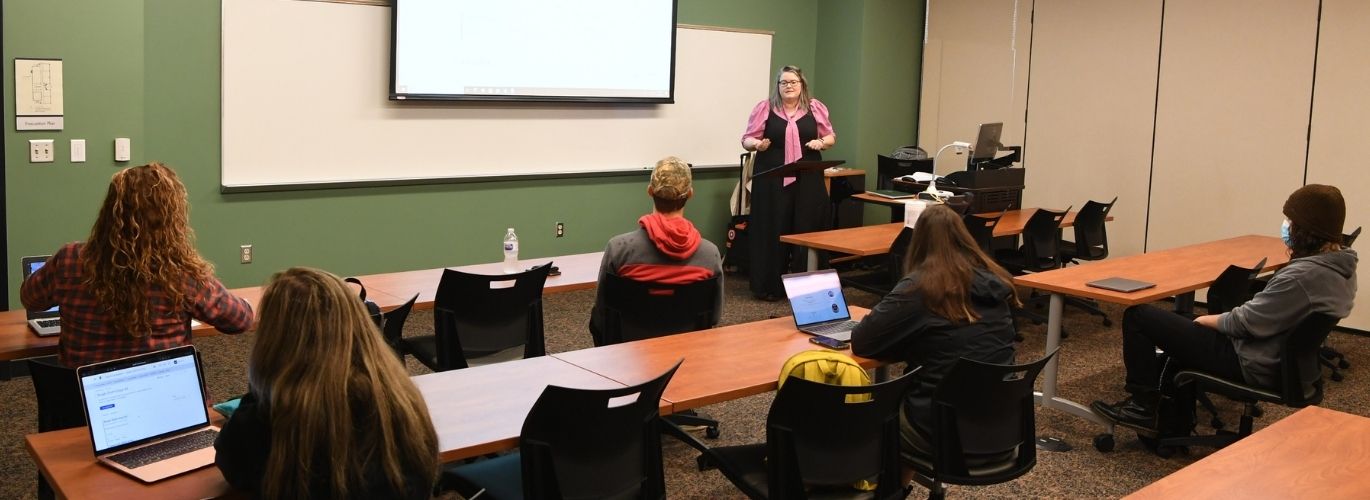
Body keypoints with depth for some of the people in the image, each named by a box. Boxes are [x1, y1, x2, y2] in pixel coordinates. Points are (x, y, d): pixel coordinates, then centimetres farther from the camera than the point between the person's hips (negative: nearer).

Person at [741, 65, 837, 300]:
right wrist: (757, 144, -17)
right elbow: (747, 139, 5)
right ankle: (769, 286, 6)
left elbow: (831, 137, 14)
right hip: (772, 180, -1)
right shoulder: (764, 108, 3)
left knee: (806, 231, 1)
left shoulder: (816, 108, 8)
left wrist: (821, 143, -8)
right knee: (772, 231, -1)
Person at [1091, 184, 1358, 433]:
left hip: (1252, 364, -10)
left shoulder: (1304, 275, -29)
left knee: (1138, 316, -5)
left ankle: (1143, 406, 6)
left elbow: (1246, 322, -21)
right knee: (1183, 325, 32)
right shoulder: (1343, 267, 1)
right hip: (1283, 360, 10)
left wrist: (1205, 320, -5)